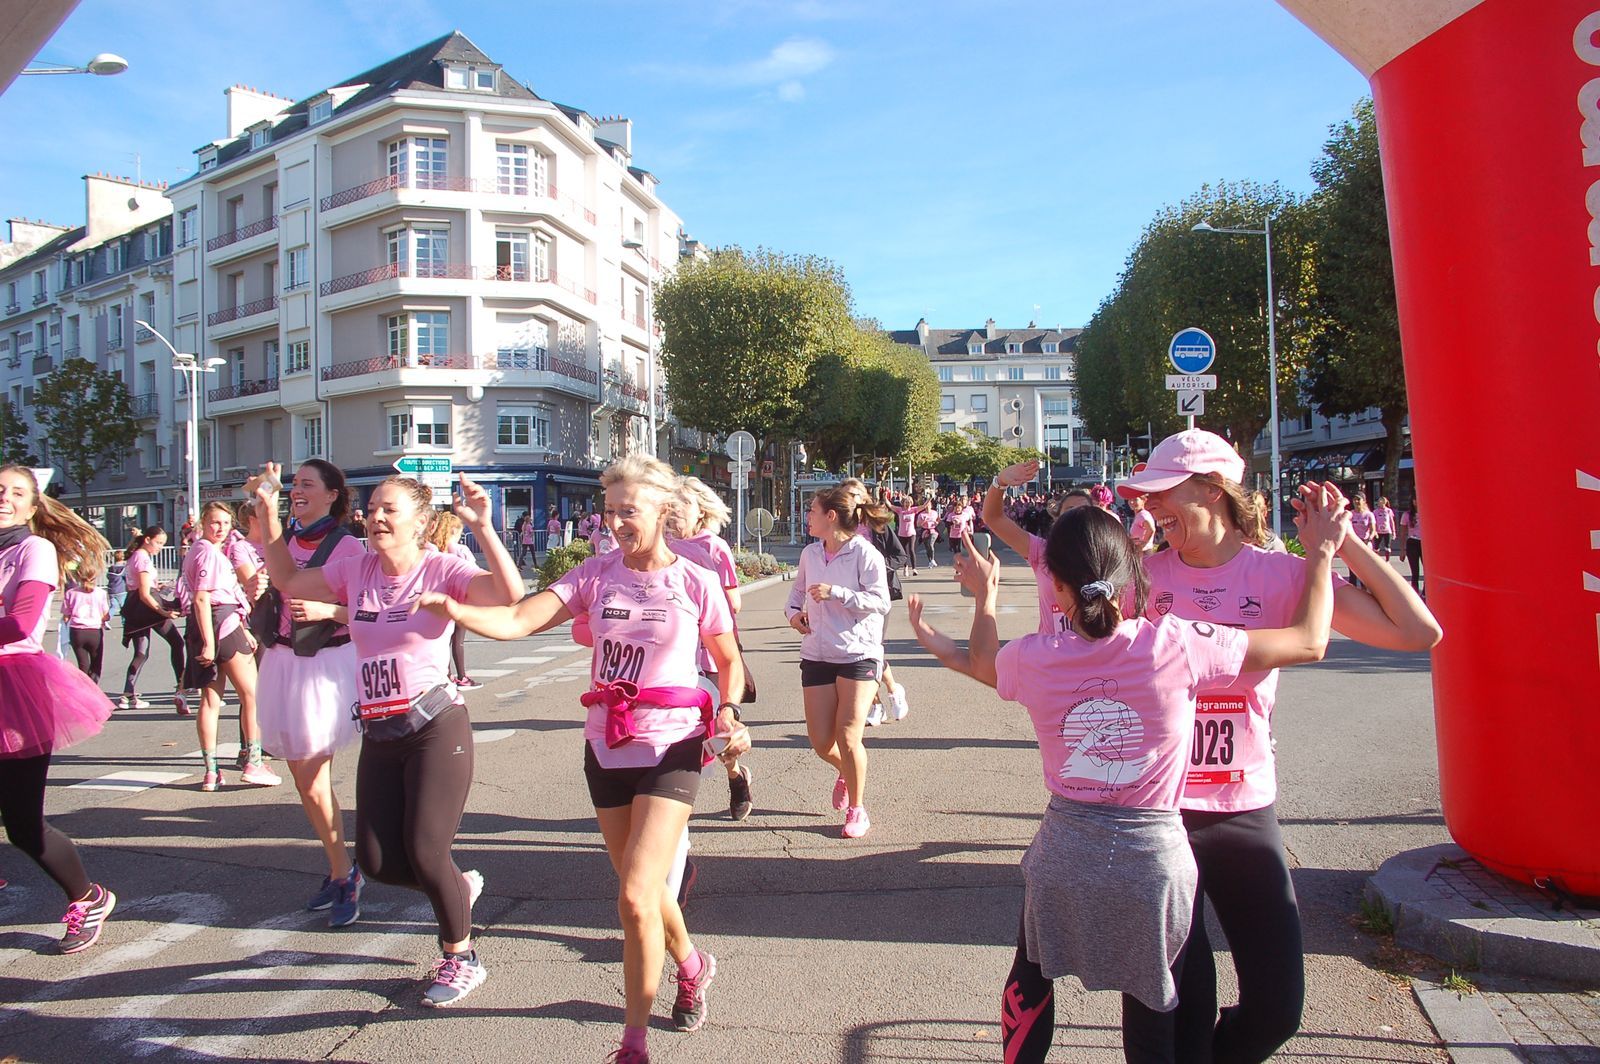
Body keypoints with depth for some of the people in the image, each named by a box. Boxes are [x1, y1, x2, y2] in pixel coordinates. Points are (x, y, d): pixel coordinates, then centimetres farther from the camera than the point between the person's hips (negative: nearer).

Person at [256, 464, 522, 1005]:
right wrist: (269, 516, 11)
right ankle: (459, 886, 35)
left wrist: (483, 528, -32)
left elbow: (511, 595, -25)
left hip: (437, 727, -6)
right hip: (378, 736, 6)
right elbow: (289, 582, 19)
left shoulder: (441, 569, -9)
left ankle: (461, 958, 21)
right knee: (376, 861, 5)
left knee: (425, 853, -4)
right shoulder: (356, 571, 7)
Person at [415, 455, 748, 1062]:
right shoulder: (596, 574, 0)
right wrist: (455, 610, -30)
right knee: (641, 887, 19)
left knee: (635, 897, -13)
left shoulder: (696, 584, -6)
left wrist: (728, 714, -10)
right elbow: (517, 621, -13)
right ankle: (692, 966, 49)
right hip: (606, 746, 4)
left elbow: (729, 662, 8)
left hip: (671, 749, -4)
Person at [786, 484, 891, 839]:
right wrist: (793, 611, 1)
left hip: (859, 653, -5)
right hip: (817, 654, 5)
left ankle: (857, 809, 12)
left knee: (847, 736, -10)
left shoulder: (864, 553, -9)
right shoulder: (810, 553, 7)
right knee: (821, 742, 3)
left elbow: (880, 602, -14)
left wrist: (836, 593, -22)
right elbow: (798, 590, 22)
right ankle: (846, 770, 39)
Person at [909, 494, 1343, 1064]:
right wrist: (1321, 551, 5)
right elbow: (1310, 641, -7)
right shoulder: (1176, 645, -17)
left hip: (1064, 852, 1)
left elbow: (981, 665, 15)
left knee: (1029, 986, 27)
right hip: (1153, 860, 0)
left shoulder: (1033, 656, -11)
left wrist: (985, 594, 28)